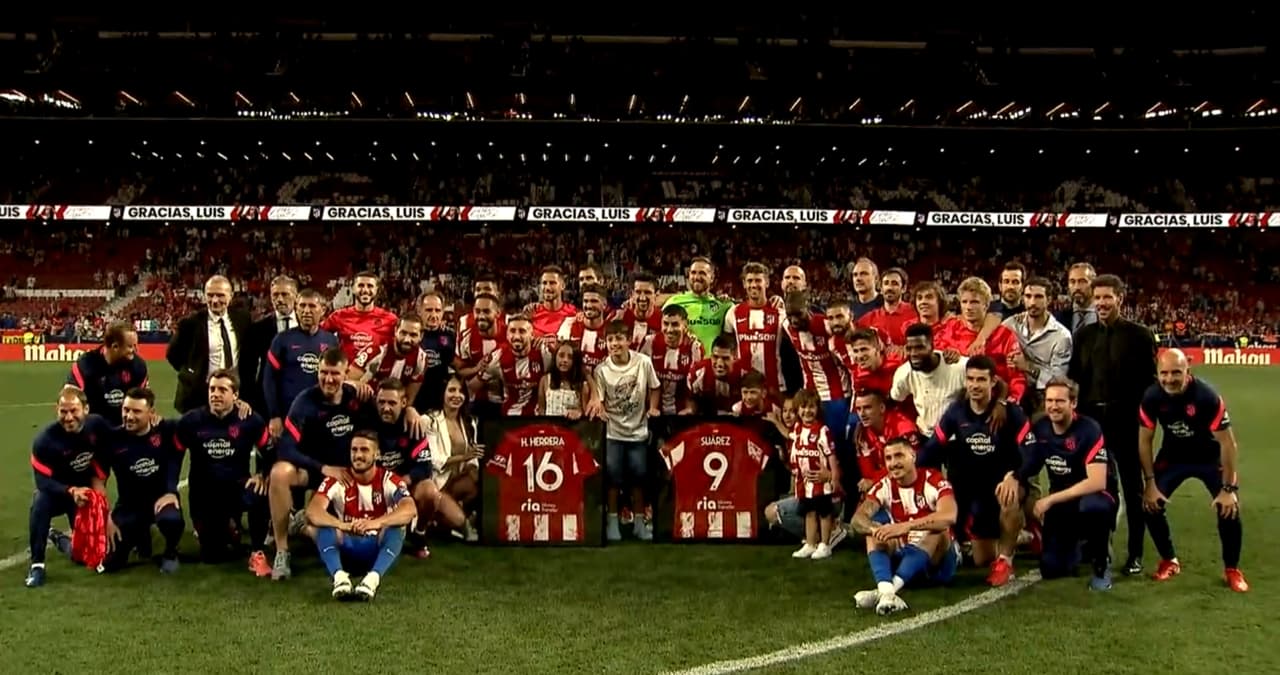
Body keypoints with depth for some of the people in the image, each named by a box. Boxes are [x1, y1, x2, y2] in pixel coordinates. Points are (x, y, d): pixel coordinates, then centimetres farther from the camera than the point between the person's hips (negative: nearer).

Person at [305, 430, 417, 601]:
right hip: (345, 550, 1)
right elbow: (312, 511, -24)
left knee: (396, 526, -30)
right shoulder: (336, 480, -6)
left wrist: (377, 523, -46)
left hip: (378, 550, -1)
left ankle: (373, 578, -49)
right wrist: (342, 525, -44)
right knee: (323, 526, -27)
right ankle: (339, 577, -46)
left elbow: (410, 510, -28)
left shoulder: (389, 480, -8)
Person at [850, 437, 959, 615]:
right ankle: (886, 591, -48)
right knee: (874, 533, -19)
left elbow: (949, 516, -37)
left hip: (939, 558, -4)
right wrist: (876, 529, -43)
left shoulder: (933, 481, -17)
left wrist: (906, 526, -49)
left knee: (939, 529, -33)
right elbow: (858, 519, -19)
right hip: (905, 554, 4)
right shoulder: (885, 486, -4)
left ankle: (891, 588, -52)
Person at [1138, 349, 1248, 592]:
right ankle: (1169, 561, 13)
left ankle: (1232, 569, 6)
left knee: (1229, 507, -17)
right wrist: (1150, 482, -13)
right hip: (1173, 456, 2)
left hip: (1210, 457, -2)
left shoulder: (1207, 396, -30)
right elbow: (1145, 441, -10)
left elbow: (1228, 444, -23)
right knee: (1151, 504, -11)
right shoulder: (1152, 397, -22)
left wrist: (1229, 488, -23)